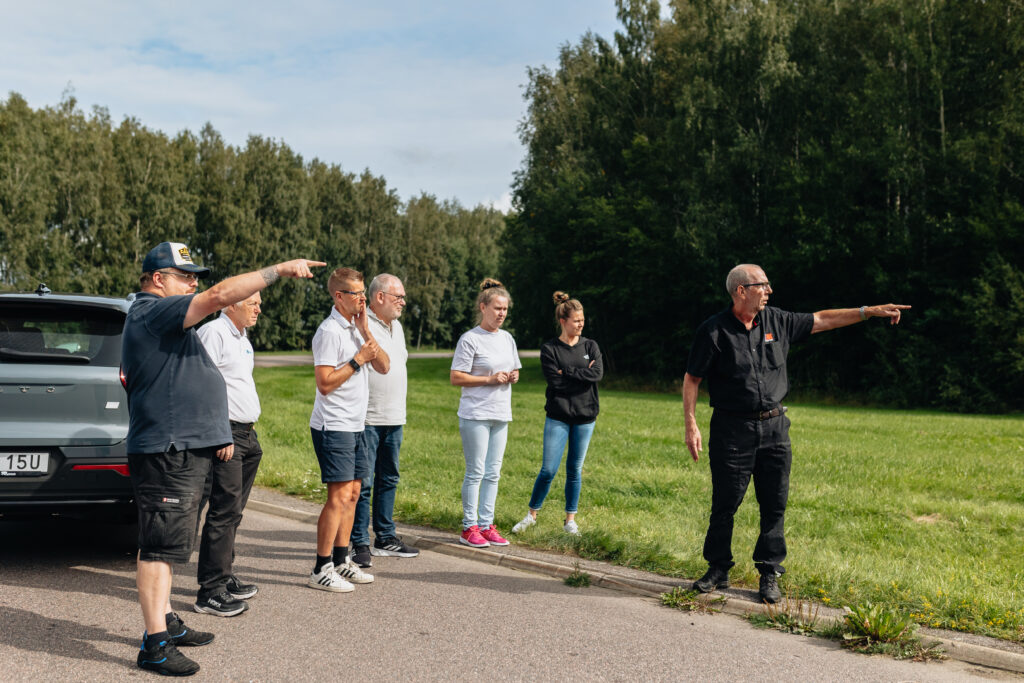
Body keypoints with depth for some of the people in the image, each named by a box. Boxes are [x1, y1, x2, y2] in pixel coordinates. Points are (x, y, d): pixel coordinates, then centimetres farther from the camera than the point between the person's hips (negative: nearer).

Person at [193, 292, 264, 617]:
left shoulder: (242, 339, 20)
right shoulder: (213, 333, -11)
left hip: (246, 433, 10)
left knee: (233, 510, 14)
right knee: (224, 510, -10)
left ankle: (224, 577, 24)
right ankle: (210, 592, -6)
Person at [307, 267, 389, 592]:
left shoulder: (356, 328, 14)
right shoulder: (330, 331, -14)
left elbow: (383, 366, 8)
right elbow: (325, 383, -18)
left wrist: (366, 332, -2)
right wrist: (358, 359, -16)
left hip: (354, 425, 9)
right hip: (334, 426, -9)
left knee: (352, 492, 12)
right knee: (339, 496, -10)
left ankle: (341, 561, 21)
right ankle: (321, 569, -3)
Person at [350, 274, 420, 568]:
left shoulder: (396, 326, 16)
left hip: (394, 419, 9)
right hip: (367, 419, -8)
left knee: (388, 479, 14)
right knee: (362, 482, -3)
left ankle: (385, 539, 23)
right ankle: (360, 544, 4)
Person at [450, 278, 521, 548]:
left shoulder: (507, 338, 13)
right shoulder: (470, 339, -8)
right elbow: (456, 378, -11)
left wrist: (513, 376, 0)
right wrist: (491, 379, -16)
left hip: (501, 415, 7)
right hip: (475, 414, -7)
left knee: (493, 473, 9)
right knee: (476, 472, -3)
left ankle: (486, 525, 17)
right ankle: (469, 528, 6)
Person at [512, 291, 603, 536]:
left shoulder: (590, 346, 7)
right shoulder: (549, 349, -3)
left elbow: (598, 374, -10)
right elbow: (555, 382, -12)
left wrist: (567, 372, -12)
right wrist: (582, 375, -9)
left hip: (585, 417, 3)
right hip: (558, 417, -3)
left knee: (575, 470, 9)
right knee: (548, 470, -4)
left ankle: (570, 520, 20)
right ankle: (531, 515, 14)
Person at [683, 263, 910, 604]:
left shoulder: (776, 320, 6)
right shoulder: (714, 330, -8)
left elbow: (821, 320, 16)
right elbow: (691, 379, -5)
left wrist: (871, 311, 12)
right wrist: (691, 425, -12)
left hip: (774, 426, 4)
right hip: (732, 430, -4)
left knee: (775, 505, 5)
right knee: (725, 503, 1)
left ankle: (769, 575, 17)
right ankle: (718, 570, 18)